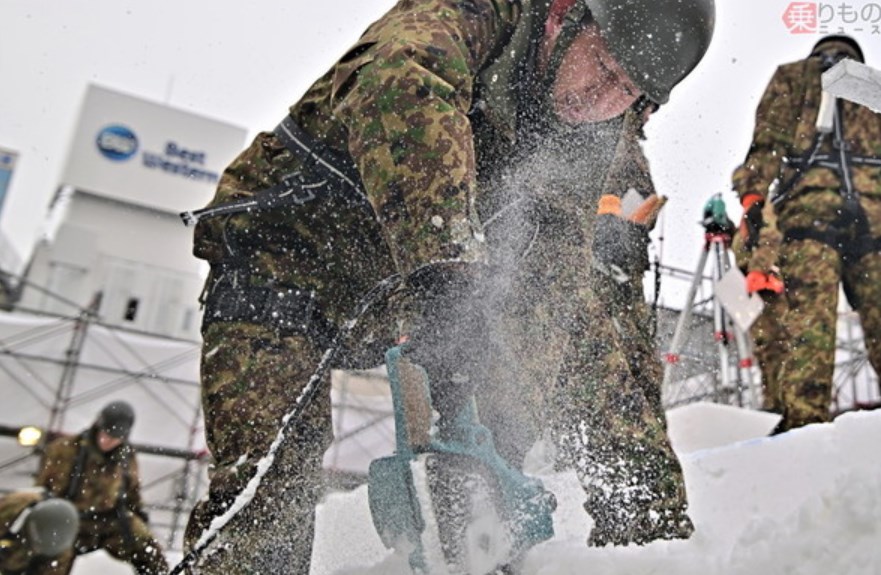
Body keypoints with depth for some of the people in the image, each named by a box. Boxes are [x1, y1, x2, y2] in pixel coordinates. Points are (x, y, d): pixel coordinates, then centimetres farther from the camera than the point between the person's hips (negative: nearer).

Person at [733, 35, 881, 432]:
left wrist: (753, 196, -2)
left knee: (808, 312, -12)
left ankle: (805, 415, -21)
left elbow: (770, 141, 6)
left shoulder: (791, 74, 23)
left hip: (809, 201, -2)